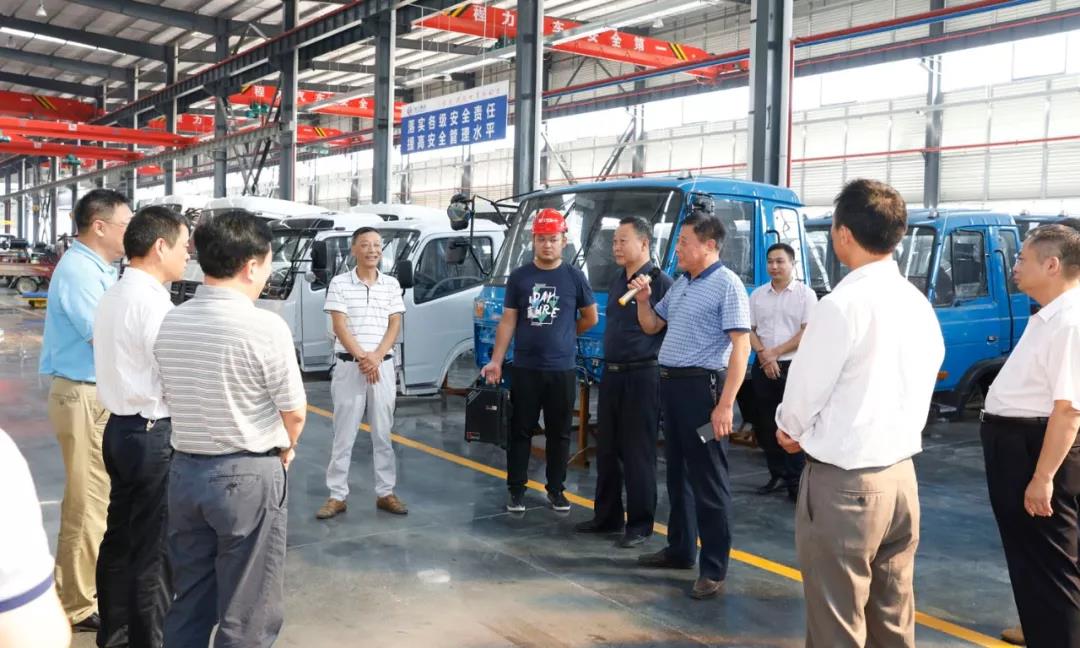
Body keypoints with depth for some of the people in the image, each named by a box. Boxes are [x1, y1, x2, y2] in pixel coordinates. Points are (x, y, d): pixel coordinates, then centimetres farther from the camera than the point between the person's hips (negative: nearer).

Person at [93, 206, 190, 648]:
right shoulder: (152, 301, -19)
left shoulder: (113, 295, 11)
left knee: (121, 535, 18)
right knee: (154, 546, 1)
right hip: (153, 434, -10)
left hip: (120, 426, 10)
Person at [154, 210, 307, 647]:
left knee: (187, 605, 18)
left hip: (185, 470, 6)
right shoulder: (265, 326, -17)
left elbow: (175, 398, 10)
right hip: (248, 476, -6)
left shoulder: (170, 323, 3)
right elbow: (294, 413, -10)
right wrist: (283, 451, 11)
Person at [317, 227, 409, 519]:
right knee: (343, 434, 3)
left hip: (383, 366, 3)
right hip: (349, 366, -2)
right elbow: (339, 326, -7)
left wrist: (376, 358, -11)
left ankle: (385, 493, 17)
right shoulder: (339, 283, -2)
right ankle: (337, 496, 10)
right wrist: (362, 358, -15)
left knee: (383, 434, 9)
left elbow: (394, 325, 3)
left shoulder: (391, 284, 7)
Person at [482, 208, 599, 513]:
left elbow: (590, 318, 12)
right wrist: (496, 361, -2)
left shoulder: (574, 277, 1)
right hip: (524, 369, 0)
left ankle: (556, 490, 21)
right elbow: (507, 322, 3)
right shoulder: (519, 277, 3)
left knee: (559, 433, 9)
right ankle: (516, 490, 17)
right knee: (520, 431, 7)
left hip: (562, 370, 0)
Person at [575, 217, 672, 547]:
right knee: (606, 450, 15)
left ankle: (640, 524, 13)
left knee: (638, 454, 1)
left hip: (642, 377, -8)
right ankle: (607, 516, 28)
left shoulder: (661, 283, -12)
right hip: (611, 374, 8)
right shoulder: (616, 282, 14)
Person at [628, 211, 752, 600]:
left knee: (707, 480, -3)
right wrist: (643, 299, 4)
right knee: (677, 473, 17)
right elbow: (651, 326, 25)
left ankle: (715, 569, 5)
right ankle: (680, 549, 31)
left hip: (701, 386, -9)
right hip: (671, 383, 9)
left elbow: (741, 346, -18)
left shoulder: (727, 285, -12)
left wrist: (726, 403, -24)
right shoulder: (681, 284, 14)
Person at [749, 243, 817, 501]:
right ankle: (776, 474, 21)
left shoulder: (806, 294, -2)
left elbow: (807, 333, -8)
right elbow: (749, 330, 8)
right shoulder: (757, 295, 10)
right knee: (767, 424, 9)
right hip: (762, 368, 4)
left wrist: (775, 353, -10)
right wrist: (763, 355, -9)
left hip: (794, 367, -4)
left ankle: (794, 481, 2)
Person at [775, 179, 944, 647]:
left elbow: (804, 393, -14)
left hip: (843, 482, -7)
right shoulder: (919, 304, 5)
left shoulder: (842, 304, -19)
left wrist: (789, 429, 9)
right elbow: (920, 390, 12)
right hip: (901, 474, 8)